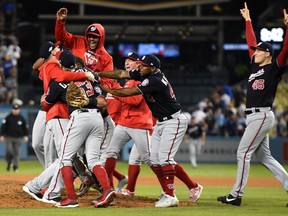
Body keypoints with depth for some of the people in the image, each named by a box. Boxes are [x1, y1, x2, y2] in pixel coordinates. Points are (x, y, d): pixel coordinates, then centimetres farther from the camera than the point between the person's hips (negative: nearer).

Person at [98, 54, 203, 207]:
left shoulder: (156, 81, -26)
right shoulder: (146, 75, 0)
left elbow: (129, 92, -26)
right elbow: (121, 74, 2)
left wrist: (107, 90, -17)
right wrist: (97, 74, -6)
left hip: (174, 121, -10)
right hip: (160, 122, 10)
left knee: (164, 157, -16)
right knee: (154, 159, 6)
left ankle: (170, 196, -14)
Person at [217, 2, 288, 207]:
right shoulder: (256, 65, 17)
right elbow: (251, 42, 27)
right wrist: (248, 20, 30)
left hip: (262, 116, -9)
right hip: (253, 117, 9)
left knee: (243, 152, -10)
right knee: (264, 157, 9)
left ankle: (236, 195, -9)